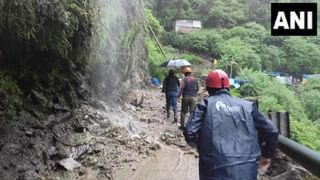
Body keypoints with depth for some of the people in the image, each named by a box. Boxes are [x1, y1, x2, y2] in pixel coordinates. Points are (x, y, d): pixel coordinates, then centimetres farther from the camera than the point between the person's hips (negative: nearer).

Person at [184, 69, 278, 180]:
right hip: (247, 170, 3)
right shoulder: (247, 106, 10)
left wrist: (199, 145, 14)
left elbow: (190, 133, -8)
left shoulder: (205, 104, 3)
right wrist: (267, 155, 25)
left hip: (216, 171, -2)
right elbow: (271, 131, 9)